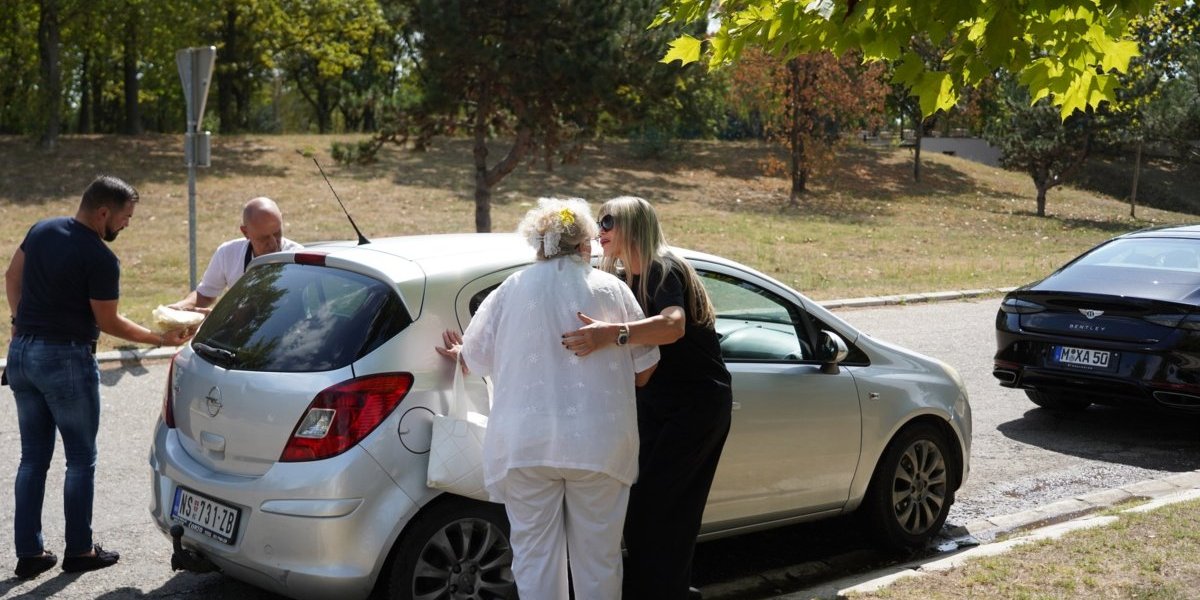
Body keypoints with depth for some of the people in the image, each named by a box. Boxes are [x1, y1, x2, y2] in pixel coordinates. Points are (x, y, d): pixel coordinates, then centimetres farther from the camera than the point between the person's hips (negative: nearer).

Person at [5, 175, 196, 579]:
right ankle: (79, 550, 13)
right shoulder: (101, 260, -17)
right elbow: (108, 322, -10)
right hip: (66, 360, -7)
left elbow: (12, 276, 18)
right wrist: (160, 339, -1)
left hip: (22, 352, 7)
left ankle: (29, 553, 17)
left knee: (33, 458, 13)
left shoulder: (42, 230, 6)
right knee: (81, 459, 7)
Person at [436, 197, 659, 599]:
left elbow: (476, 359, 7)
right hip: (597, 442, 0)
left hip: (526, 444, 0)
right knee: (597, 554, 11)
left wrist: (459, 354, 29)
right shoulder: (611, 290, 1)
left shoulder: (511, 290, 3)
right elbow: (643, 370, 5)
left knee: (534, 553, 9)